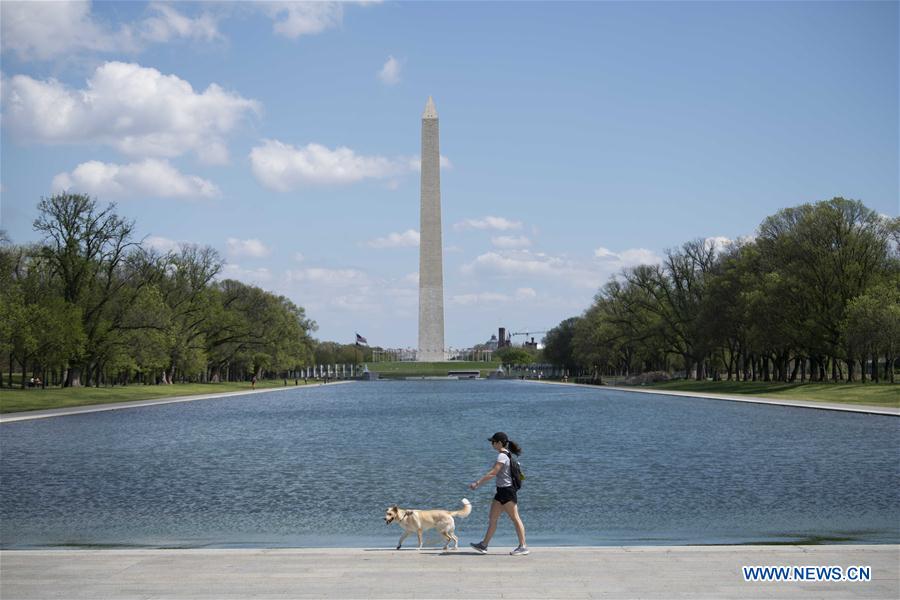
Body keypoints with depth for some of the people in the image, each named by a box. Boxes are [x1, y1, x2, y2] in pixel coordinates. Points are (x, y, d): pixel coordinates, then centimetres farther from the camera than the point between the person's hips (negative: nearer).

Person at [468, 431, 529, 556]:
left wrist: (477, 483, -21)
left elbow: (493, 473, -23)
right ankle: (484, 545, 14)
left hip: (507, 491, -10)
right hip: (501, 491, 10)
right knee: (492, 519, 10)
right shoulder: (506, 454, 13)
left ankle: (523, 546, 0)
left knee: (515, 518, -4)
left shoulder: (502, 456, -16)